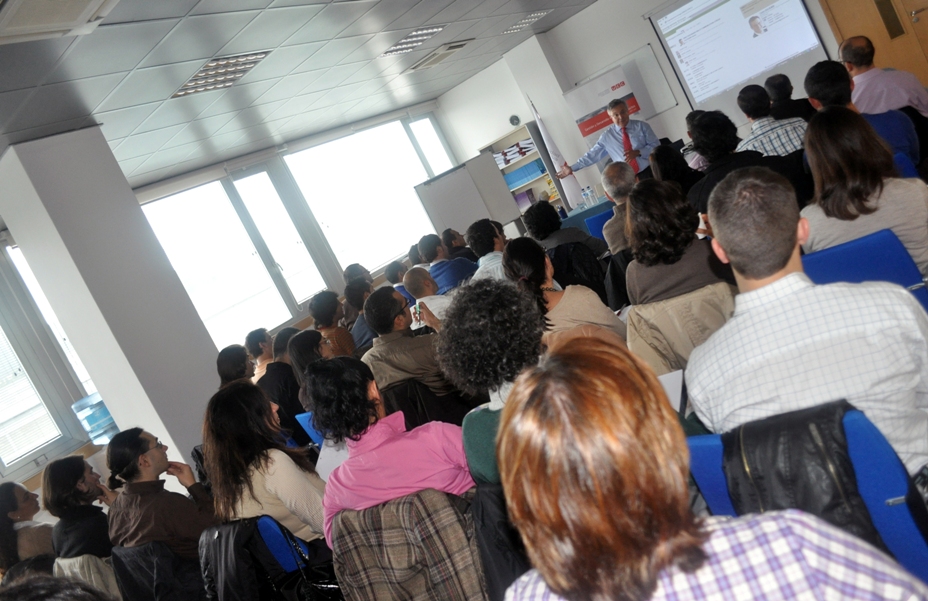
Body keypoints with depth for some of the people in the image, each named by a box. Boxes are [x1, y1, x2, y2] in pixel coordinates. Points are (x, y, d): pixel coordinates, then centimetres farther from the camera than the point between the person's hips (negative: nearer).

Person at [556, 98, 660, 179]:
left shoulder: (642, 126, 0)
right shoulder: (607, 136, 3)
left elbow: (656, 146, 0)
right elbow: (592, 155, 6)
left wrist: (638, 152, -17)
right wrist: (572, 168, 2)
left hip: (650, 172, 0)